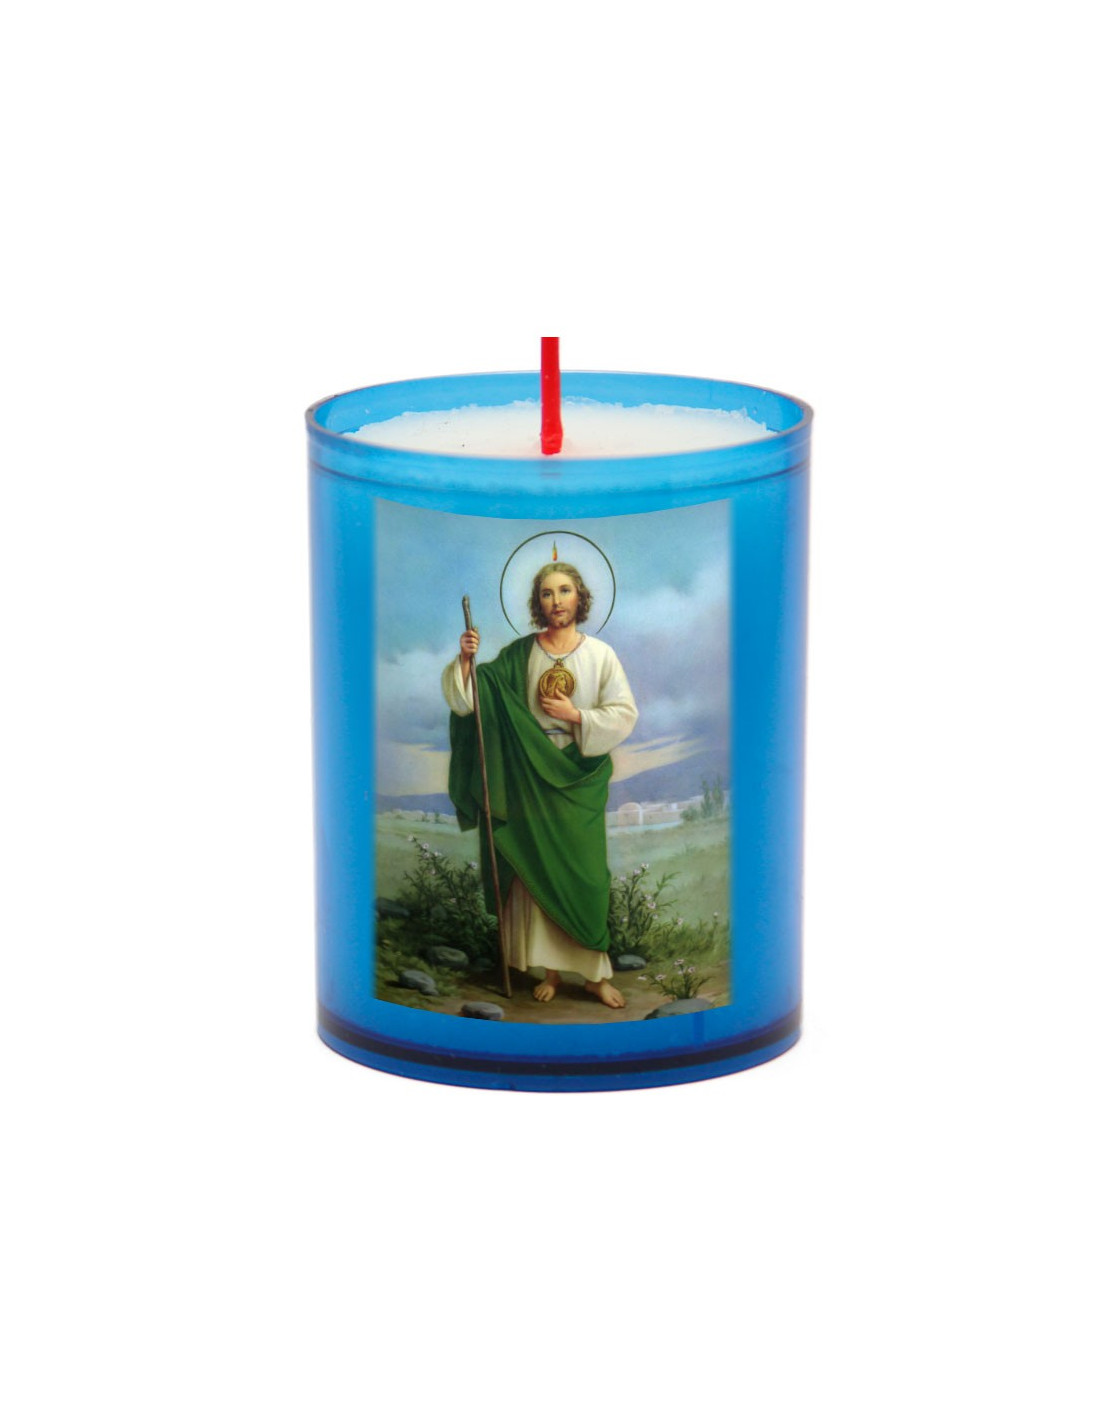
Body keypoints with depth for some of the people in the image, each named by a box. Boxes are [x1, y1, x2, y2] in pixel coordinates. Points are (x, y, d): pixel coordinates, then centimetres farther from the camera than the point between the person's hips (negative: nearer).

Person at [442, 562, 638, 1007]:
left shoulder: (600, 655, -1)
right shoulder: (519, 656, 1)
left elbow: (624, 715, -3)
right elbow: (468, 700, -2)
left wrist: (576, 716, -14)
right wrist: (465, 661, -19)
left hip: (580, 780, -1)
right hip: (531, 778, 1)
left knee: (584, 873, -1)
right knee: (537, 872, 3)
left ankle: (596, 973, 6)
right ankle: (551, 969, 11)